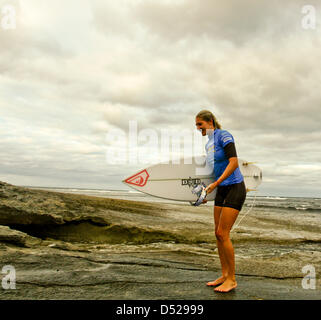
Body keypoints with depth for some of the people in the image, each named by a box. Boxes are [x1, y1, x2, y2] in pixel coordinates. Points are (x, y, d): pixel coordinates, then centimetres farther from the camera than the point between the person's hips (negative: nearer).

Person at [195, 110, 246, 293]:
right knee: (218, 234, 7)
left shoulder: (224, 136, -11)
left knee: (223, 234, -10)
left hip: (235, 188, -8)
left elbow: (234, 163, -20)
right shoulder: (208, 145, 14)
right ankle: (224, 275, 19)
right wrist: (207, 193, 11)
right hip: (221, 190, 9)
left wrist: (215, 184, -24)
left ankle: (232, 279, 5)